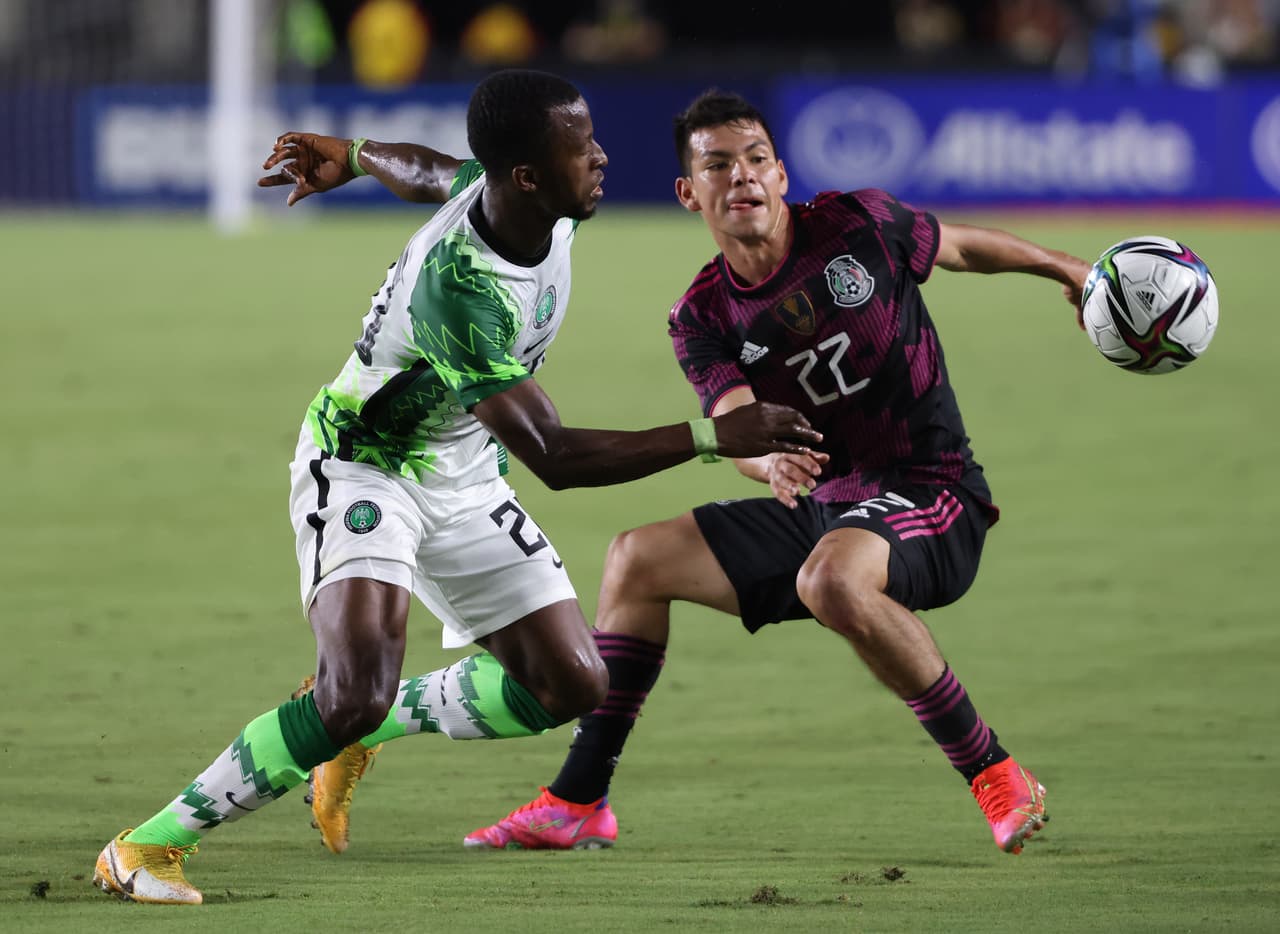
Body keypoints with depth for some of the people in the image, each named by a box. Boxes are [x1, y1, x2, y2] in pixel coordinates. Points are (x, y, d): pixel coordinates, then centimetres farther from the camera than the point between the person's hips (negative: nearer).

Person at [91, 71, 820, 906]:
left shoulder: (514, 192, -13)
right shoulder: (460, 288, -36)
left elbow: (441, 174, 13)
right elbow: (552, 456, -35)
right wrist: (714, 437, -39)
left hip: (460, 476, 8)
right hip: (361, 468, -8)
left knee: (573, 685, 0)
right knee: (358, 692, -27)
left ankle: (363, 729, 21)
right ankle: (148, 847, -14)